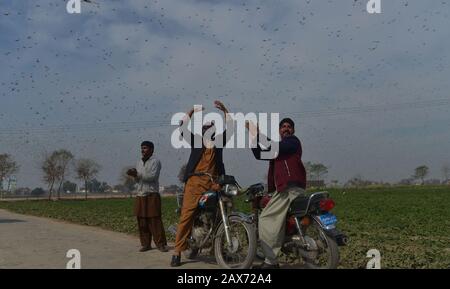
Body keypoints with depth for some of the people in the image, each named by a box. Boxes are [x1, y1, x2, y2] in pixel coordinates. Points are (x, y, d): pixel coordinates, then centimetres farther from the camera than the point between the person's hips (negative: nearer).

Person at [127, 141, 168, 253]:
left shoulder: (155, 161, -4)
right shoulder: (139, 162, 17)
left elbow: (152, 176, -16)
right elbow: (137, 180, 16)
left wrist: (138, 174, -19)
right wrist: (134, 175, -6)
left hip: (152, 195, -6)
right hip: (140, 195, 6)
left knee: (155, 220, -8)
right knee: (142, 221, 4)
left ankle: (161, 244, -2)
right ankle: (146, 244, 12)